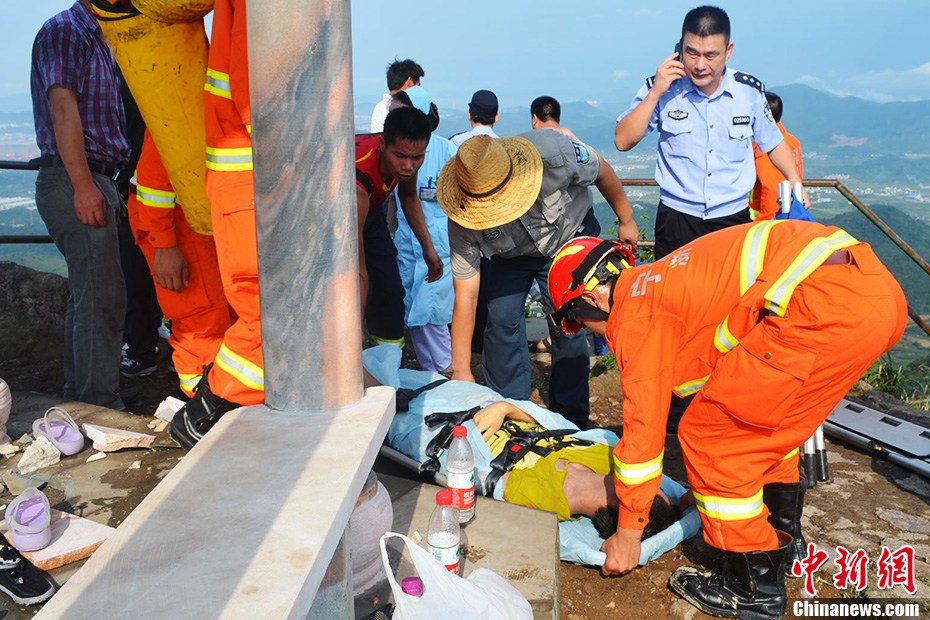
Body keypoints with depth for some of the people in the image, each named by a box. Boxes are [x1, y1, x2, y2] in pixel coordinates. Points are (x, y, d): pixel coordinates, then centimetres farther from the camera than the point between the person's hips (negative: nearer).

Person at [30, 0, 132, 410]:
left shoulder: (96, 39, 23)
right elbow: (62, 107, -16)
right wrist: (84, 186, -23)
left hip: (93, 183, 10)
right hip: (75, 183, -10)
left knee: (88, 295, 13)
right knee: (101, 298, -11)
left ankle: (81, 395, 22)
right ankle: (103, 408, -7)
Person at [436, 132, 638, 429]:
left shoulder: (554, 153, -39)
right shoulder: (463, 222, -32)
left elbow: (602, 172, -16)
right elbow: (465, 296, -27)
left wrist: (627, 220, -3)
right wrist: (461, 371, -25)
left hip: (569, 239, -1)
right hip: (510, 256, 2)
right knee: (501, 321, -10)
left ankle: (571, 424, 6)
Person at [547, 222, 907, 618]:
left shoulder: (634, 310, 2)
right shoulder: (663, 281, 28)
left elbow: (643, 424, 2)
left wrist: (627, 535, 14)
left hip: (826, 307, -10)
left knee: (707, 437, 3)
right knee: (763, 421, 29)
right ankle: (783, 536, 45)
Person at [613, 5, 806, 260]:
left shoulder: (750, 91, -1)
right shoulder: (662, 89, -7)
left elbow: (773, 142, 13)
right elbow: (623, 141, -13)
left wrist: (794, 180, -1)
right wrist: (655, 93, -19)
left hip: (734, 217, 2)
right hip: (676, 218, -1)